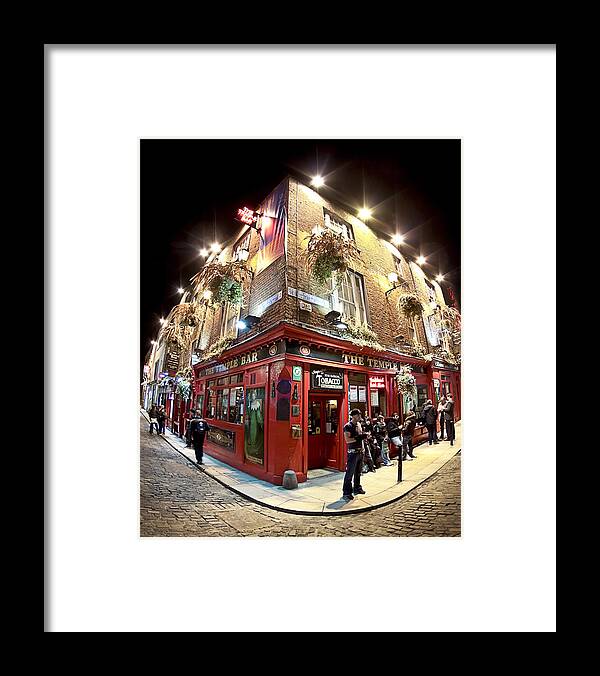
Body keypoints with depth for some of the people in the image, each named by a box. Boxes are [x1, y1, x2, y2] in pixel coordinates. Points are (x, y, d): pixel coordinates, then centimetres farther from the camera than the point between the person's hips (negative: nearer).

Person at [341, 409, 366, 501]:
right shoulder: (348, 426, -13)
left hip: (360, 451, 8)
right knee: (350, 472, -7)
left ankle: (357, 488, 33)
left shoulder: (359, 424, 13)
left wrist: (364, 436, 6)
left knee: (358, 471, 19)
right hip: (353, 451, -8)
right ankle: (346, 493, -2)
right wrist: (359, 438, -24)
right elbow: (347, 440, -21)